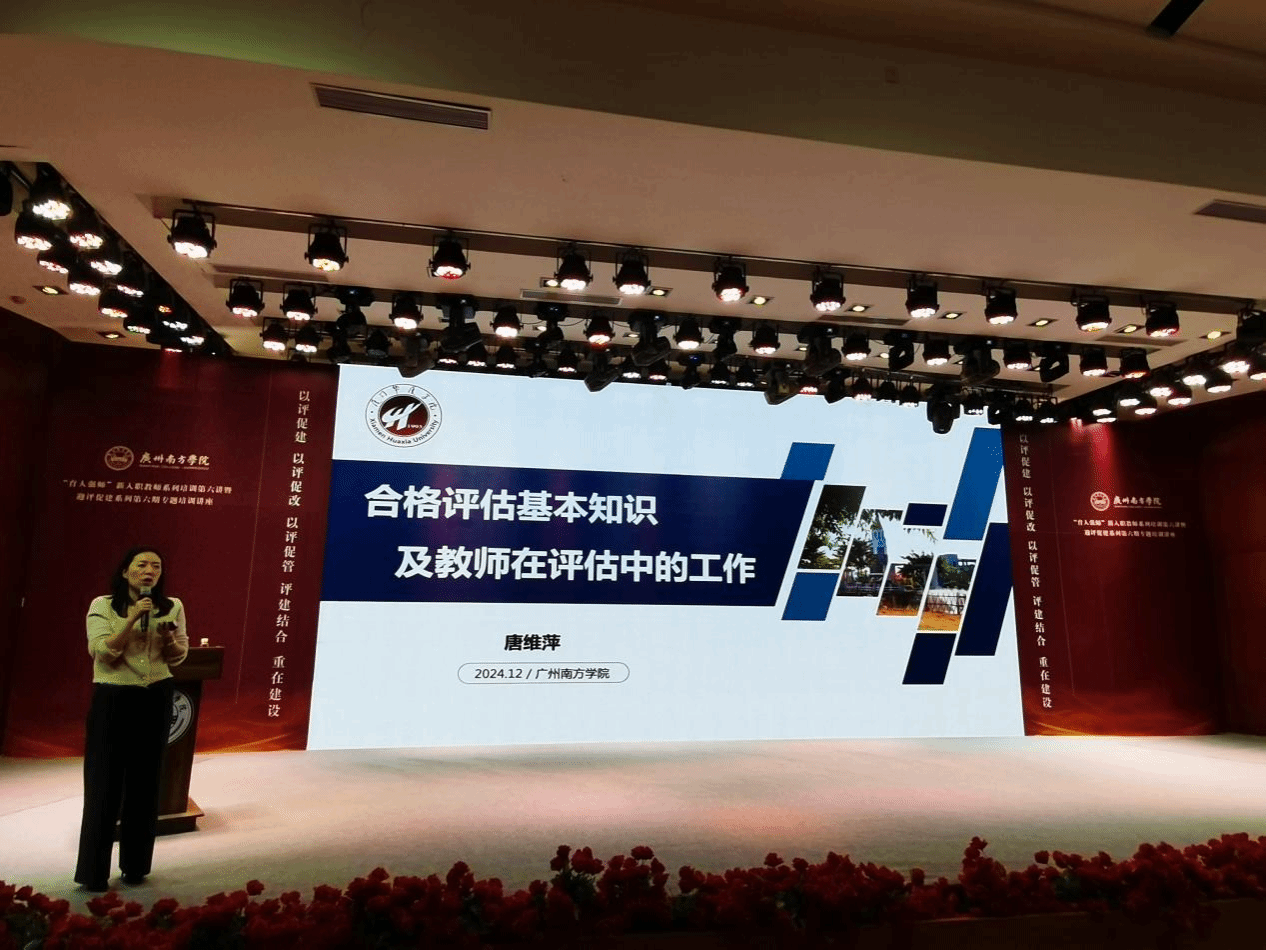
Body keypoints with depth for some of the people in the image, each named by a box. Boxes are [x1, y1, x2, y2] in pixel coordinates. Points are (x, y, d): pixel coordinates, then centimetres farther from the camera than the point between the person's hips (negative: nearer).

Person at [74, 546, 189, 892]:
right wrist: (133, 618, -22)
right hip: (113, 699, -2)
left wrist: (169, 638, -14)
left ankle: (135, 865, 23)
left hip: (155, 700, 2)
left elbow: (179, 656, 6)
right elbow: (102, 652, -13)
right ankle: (93, 871, 16)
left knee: (145, 782, 9)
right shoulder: (103, 605, -4)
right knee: (105, 783, 1)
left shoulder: (172, 607, 2)